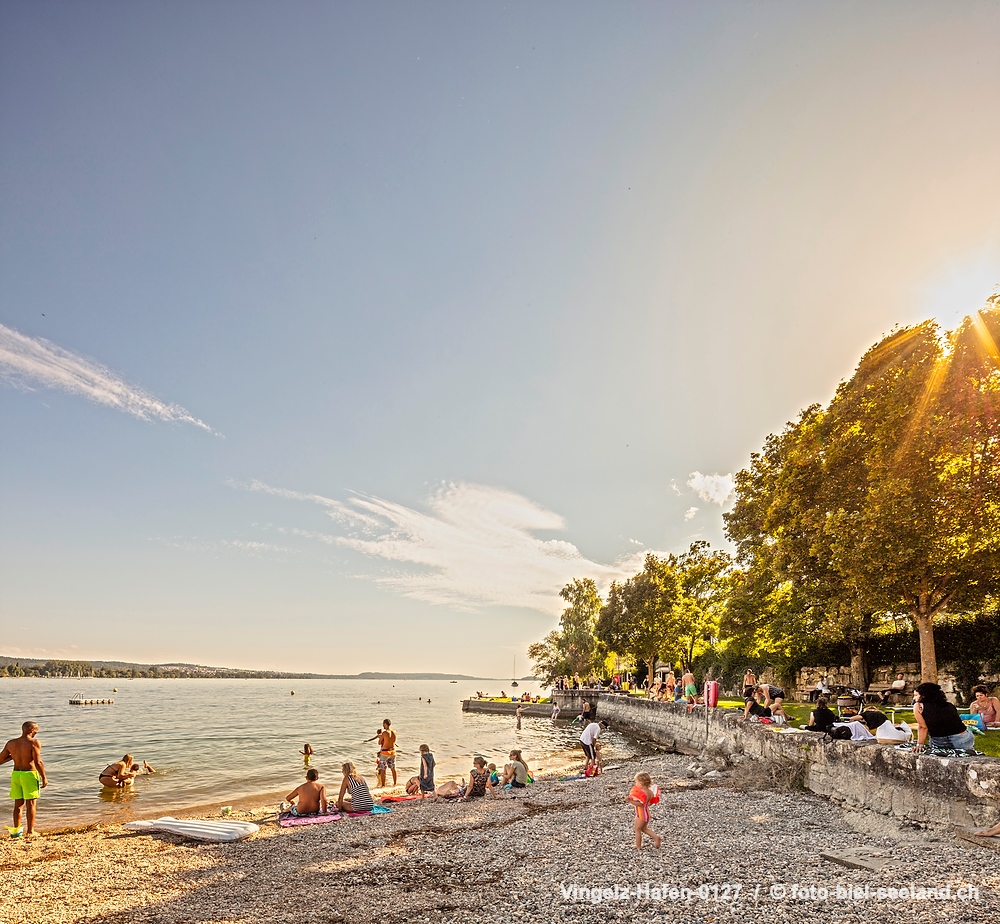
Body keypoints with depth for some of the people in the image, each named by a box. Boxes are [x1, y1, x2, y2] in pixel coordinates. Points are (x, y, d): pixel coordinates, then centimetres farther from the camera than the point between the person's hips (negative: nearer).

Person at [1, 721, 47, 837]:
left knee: (18, 804, 16)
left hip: (16, 774, 5)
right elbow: (38, 762, -18)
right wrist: (44, 778, -9)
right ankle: (30, 831, 9)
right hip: (30, 775, -5)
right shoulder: (34, 742, -14)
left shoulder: (11, 743, 2)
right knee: (31, 804, 4)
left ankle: (16, 830, 21)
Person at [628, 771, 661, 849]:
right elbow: (650, 803, 8)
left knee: (637, 830, 9)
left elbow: (640, 804, -35)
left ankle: (638, 846, 19)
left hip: (641, 814, -9)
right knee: (644, 829, 25)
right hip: (647, 813, 9)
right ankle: (657, 837, 14)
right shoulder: (650, 791, -1)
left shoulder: (642, 793, -28)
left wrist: (631, 801, -40)